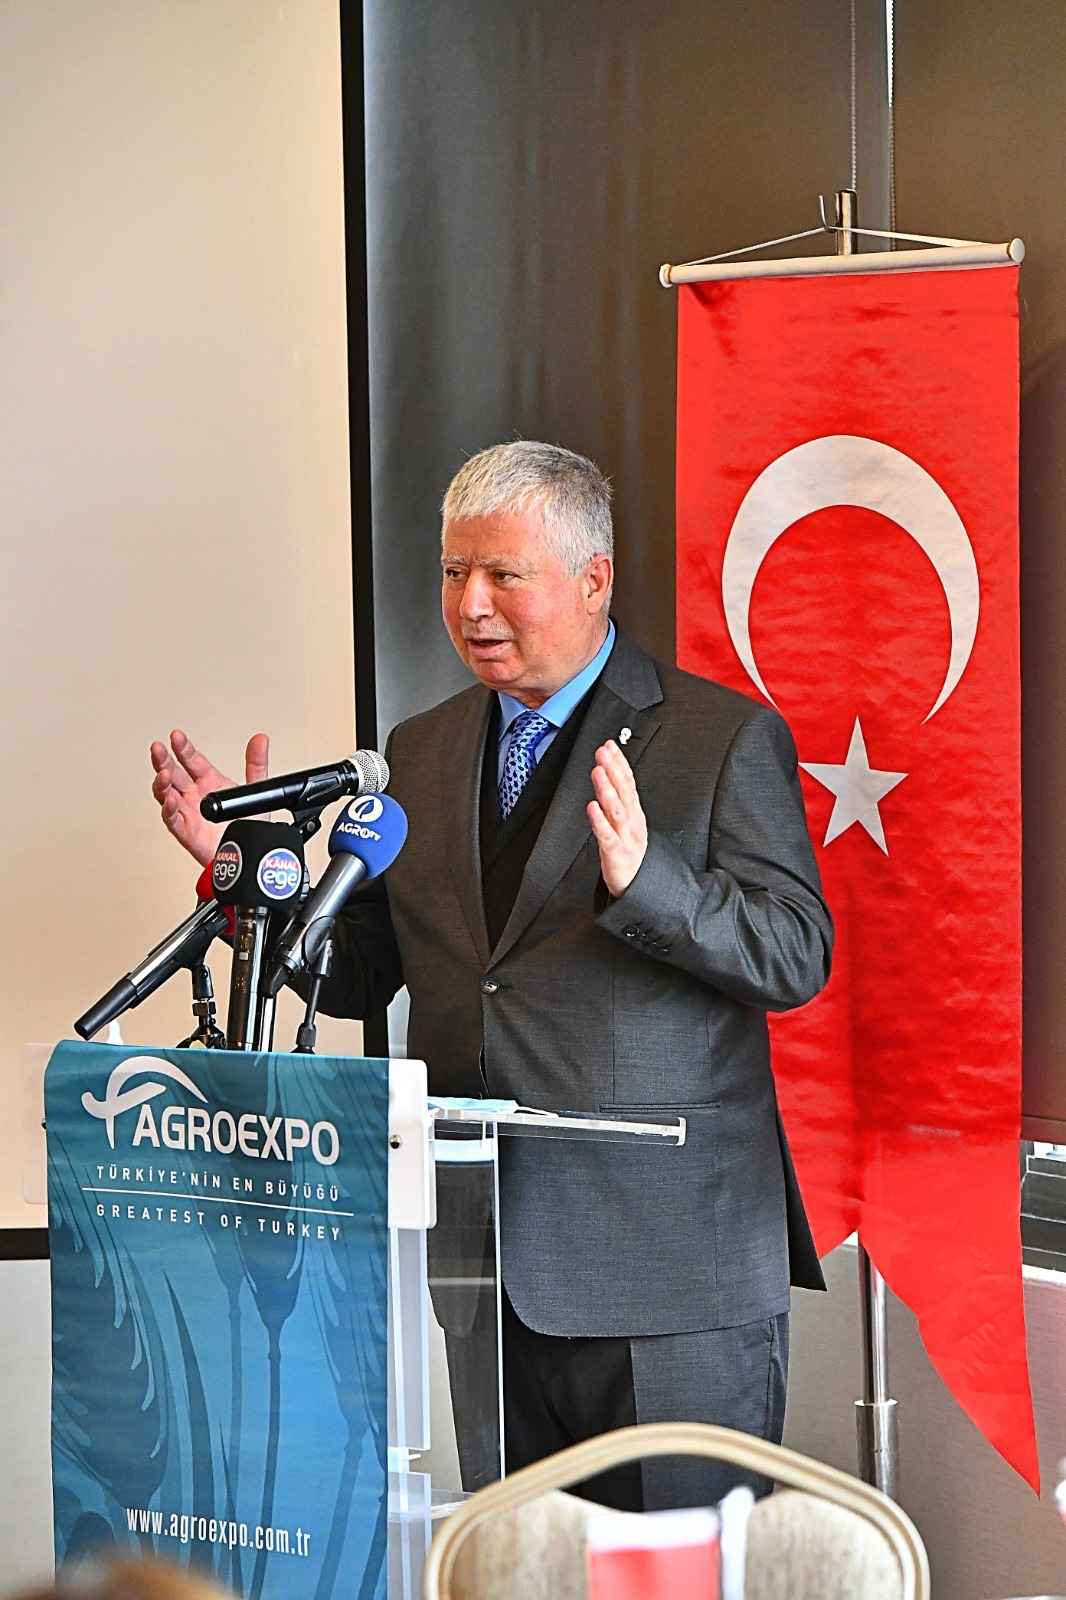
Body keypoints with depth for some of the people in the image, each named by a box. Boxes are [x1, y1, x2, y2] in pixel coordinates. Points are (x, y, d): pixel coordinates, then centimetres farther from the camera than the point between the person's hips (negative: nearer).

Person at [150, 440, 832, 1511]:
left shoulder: (726, 739, -1)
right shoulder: (419, 754, 15)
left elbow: (798, 956, -9)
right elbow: (359, 976, 17)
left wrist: (644, 875, -25)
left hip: (663, 1265, -4)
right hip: (477, 1266, 5)